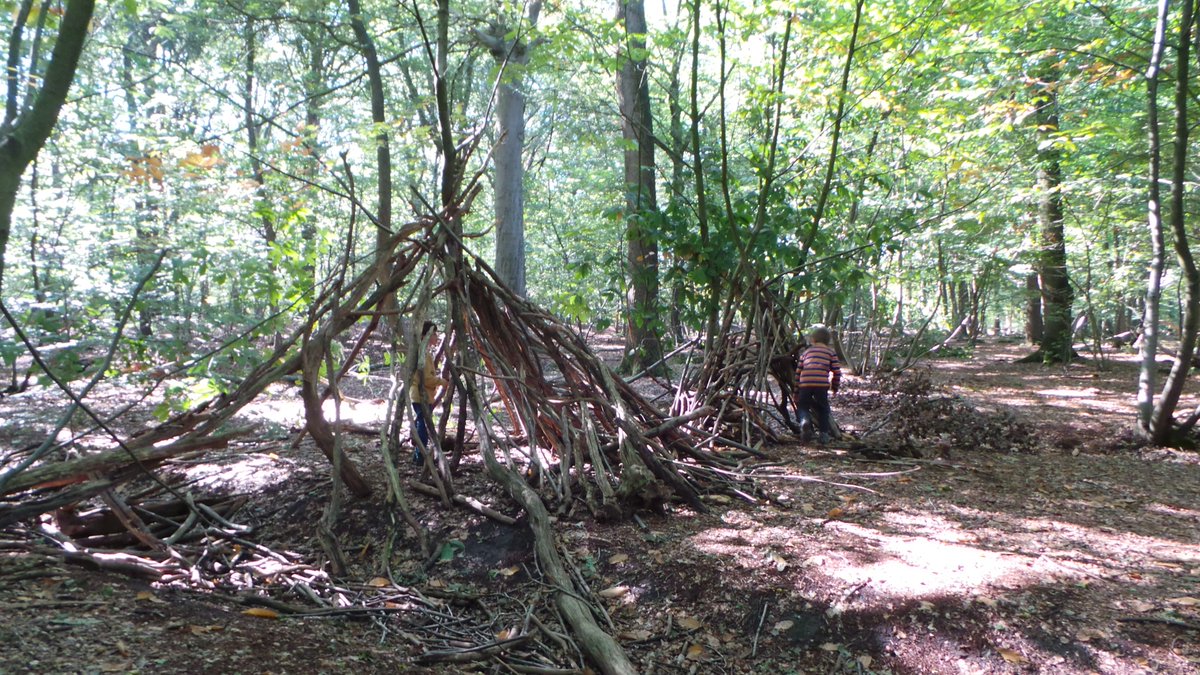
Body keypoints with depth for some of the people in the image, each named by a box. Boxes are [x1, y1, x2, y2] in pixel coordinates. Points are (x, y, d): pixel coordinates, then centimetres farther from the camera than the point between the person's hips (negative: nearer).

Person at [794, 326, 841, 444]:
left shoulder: (806, 352, 24)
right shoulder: (831, 352, 17)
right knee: (823, 409, 18)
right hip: (821, 384, -1)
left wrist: (796, 392, 25)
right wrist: (835, 387, 24)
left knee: (802, 407, 15)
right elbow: (837, 371, 9)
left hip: (804, 384, 1)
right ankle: (824, 433, 10)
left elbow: (798, 372, 21)